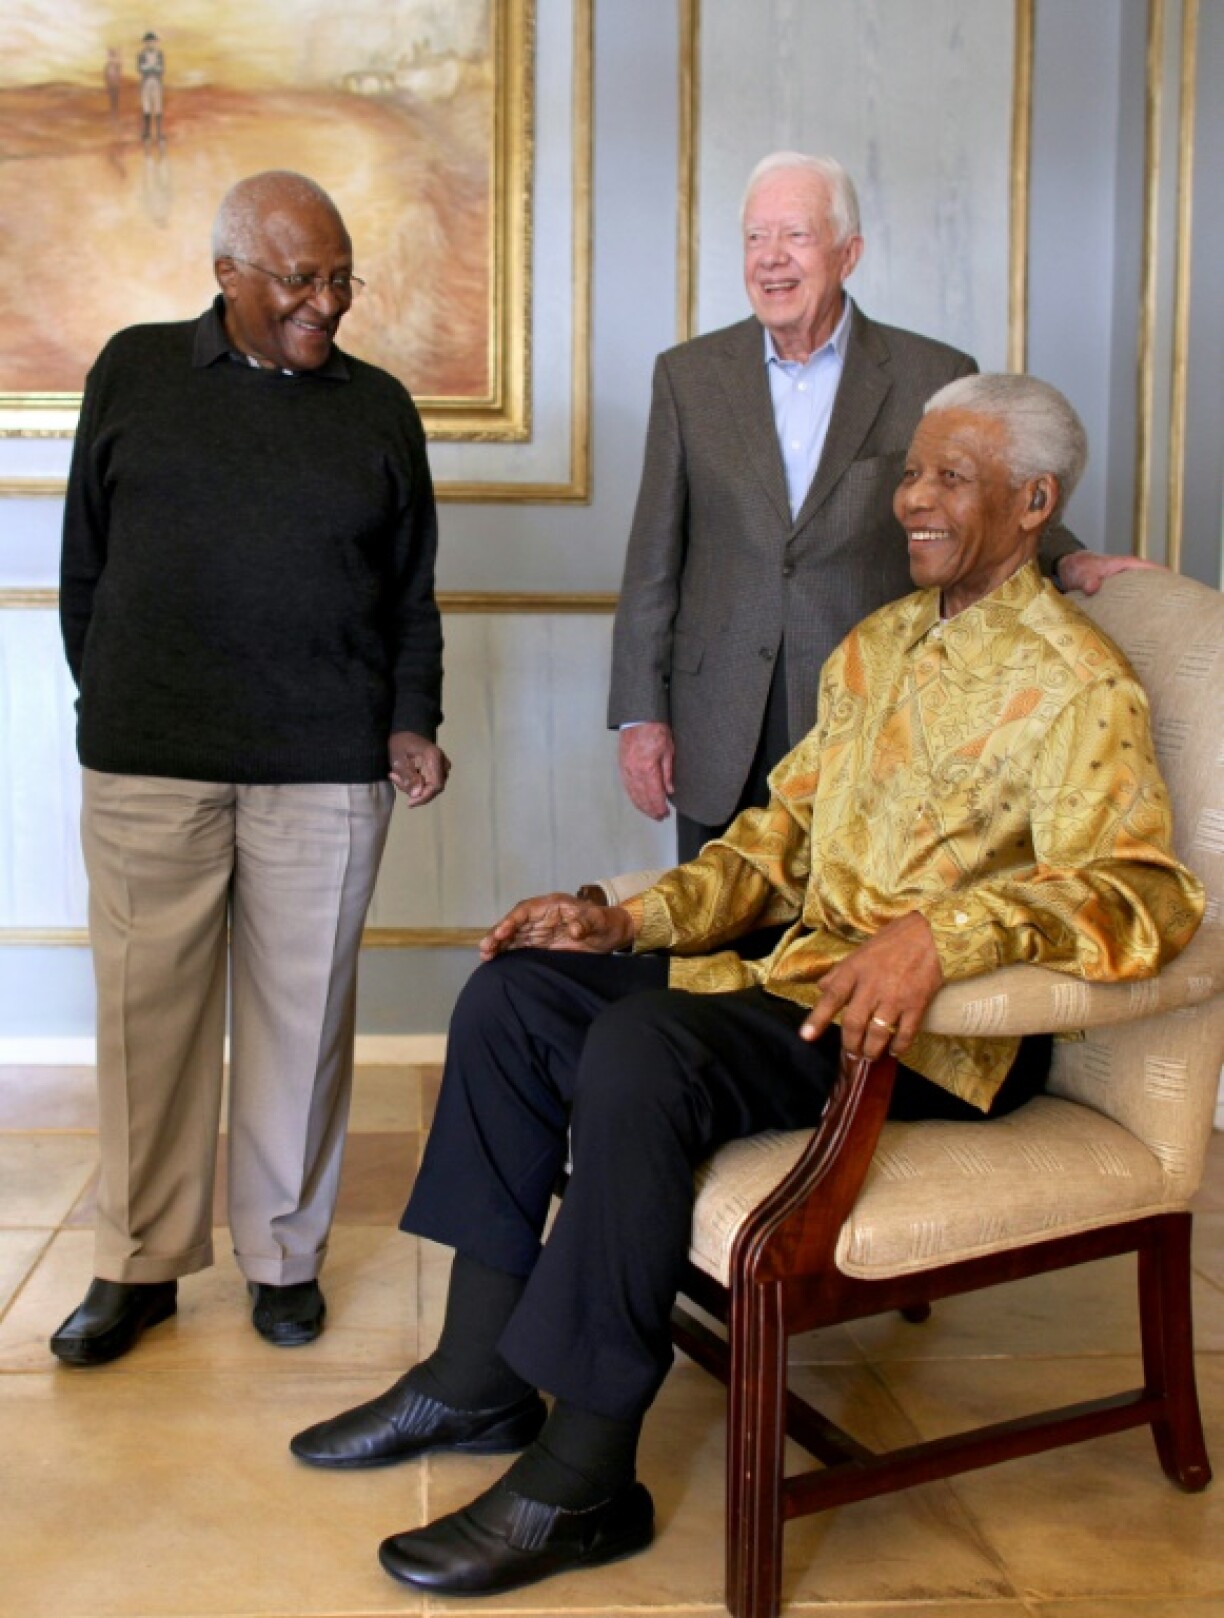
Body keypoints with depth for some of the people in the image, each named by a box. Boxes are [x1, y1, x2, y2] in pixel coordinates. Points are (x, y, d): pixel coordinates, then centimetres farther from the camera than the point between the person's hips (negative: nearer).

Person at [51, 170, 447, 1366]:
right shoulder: (135, 373, 8)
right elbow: (83, 561, 11)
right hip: (147, 766, 0)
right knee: (149, 1007, 4)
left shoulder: (380, 408, 10)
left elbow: (411, 591, 13)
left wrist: (411, 721, 2)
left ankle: (284, 1253, 21)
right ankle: (139, 1262, 19)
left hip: (326, 769, 1)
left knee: (302, 1008, 5)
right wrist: (108, 704, 6)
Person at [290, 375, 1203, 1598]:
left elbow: (1142, 889, -24)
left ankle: (584, 1482, -18)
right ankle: (479, 1374, 5)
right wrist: (627, 920, 4)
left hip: (941, 1036, -8)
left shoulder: (1076, 685, -9)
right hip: (804, 969, 8)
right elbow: (777, 841, 18)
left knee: (641, 1050, -31)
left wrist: (940, 933, -39)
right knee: (514, 992, -3)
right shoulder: (877, 645, 17)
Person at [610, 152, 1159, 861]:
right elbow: (655, 557, 6)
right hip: (720, 737, 2)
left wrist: (1069, 561, -11)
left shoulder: (934, 376, 2)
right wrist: (641, 714, 1)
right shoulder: (688, 375, 7)